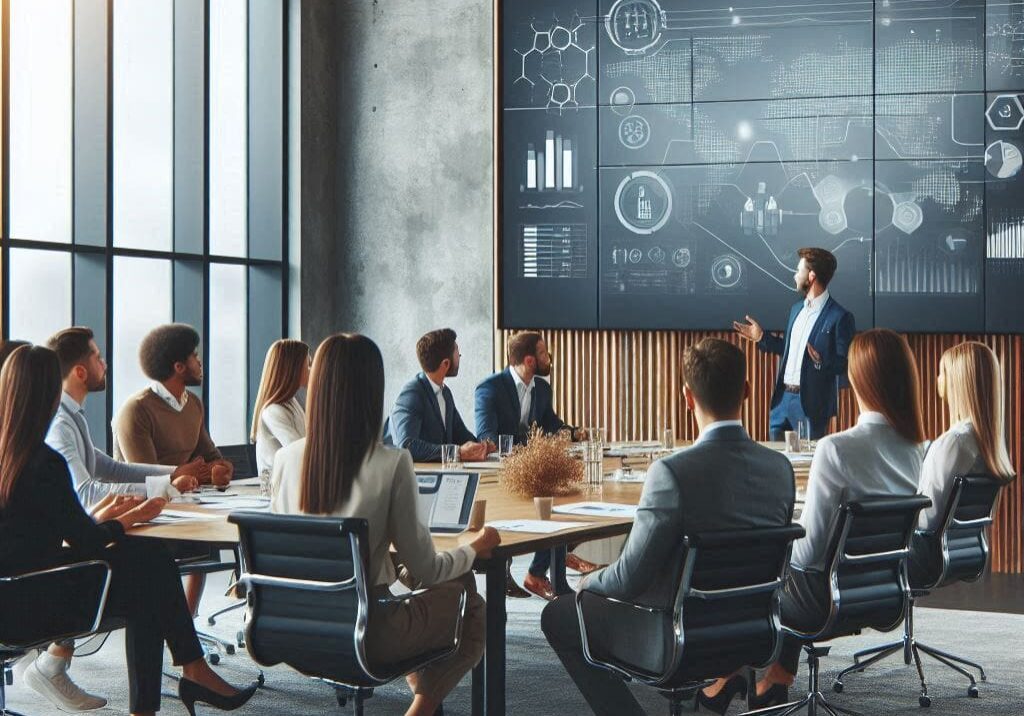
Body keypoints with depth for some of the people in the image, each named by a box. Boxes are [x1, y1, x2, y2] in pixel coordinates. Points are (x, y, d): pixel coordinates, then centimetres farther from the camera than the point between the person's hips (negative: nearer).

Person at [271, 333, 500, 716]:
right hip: (364, 635, -6)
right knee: (470, 607, 21)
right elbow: (424, 570, -12)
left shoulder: (286, 458, -5)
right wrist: (475, 548, 8)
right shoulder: (392, 463, -18)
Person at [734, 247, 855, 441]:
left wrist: (821, 361, -30)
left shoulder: (840, 317, -11)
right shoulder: (797, 309, 15)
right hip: (783, 398, 7)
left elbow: (846, 364, -13)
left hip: (811, 404, -7)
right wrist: (761, 337, 18)